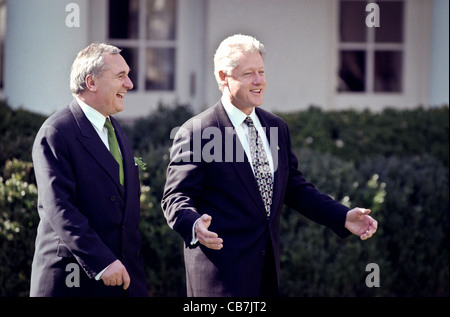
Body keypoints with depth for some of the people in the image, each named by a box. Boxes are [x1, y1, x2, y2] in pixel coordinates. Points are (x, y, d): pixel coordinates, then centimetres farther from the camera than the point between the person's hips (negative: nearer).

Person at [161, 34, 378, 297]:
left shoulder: (278, 128, 14)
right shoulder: (196, 133, -8)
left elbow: (294, 188, 19)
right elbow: (177, 197, -11)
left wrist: (343, 216, 7)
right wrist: (194, 225, -33)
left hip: (268, 266, 7)